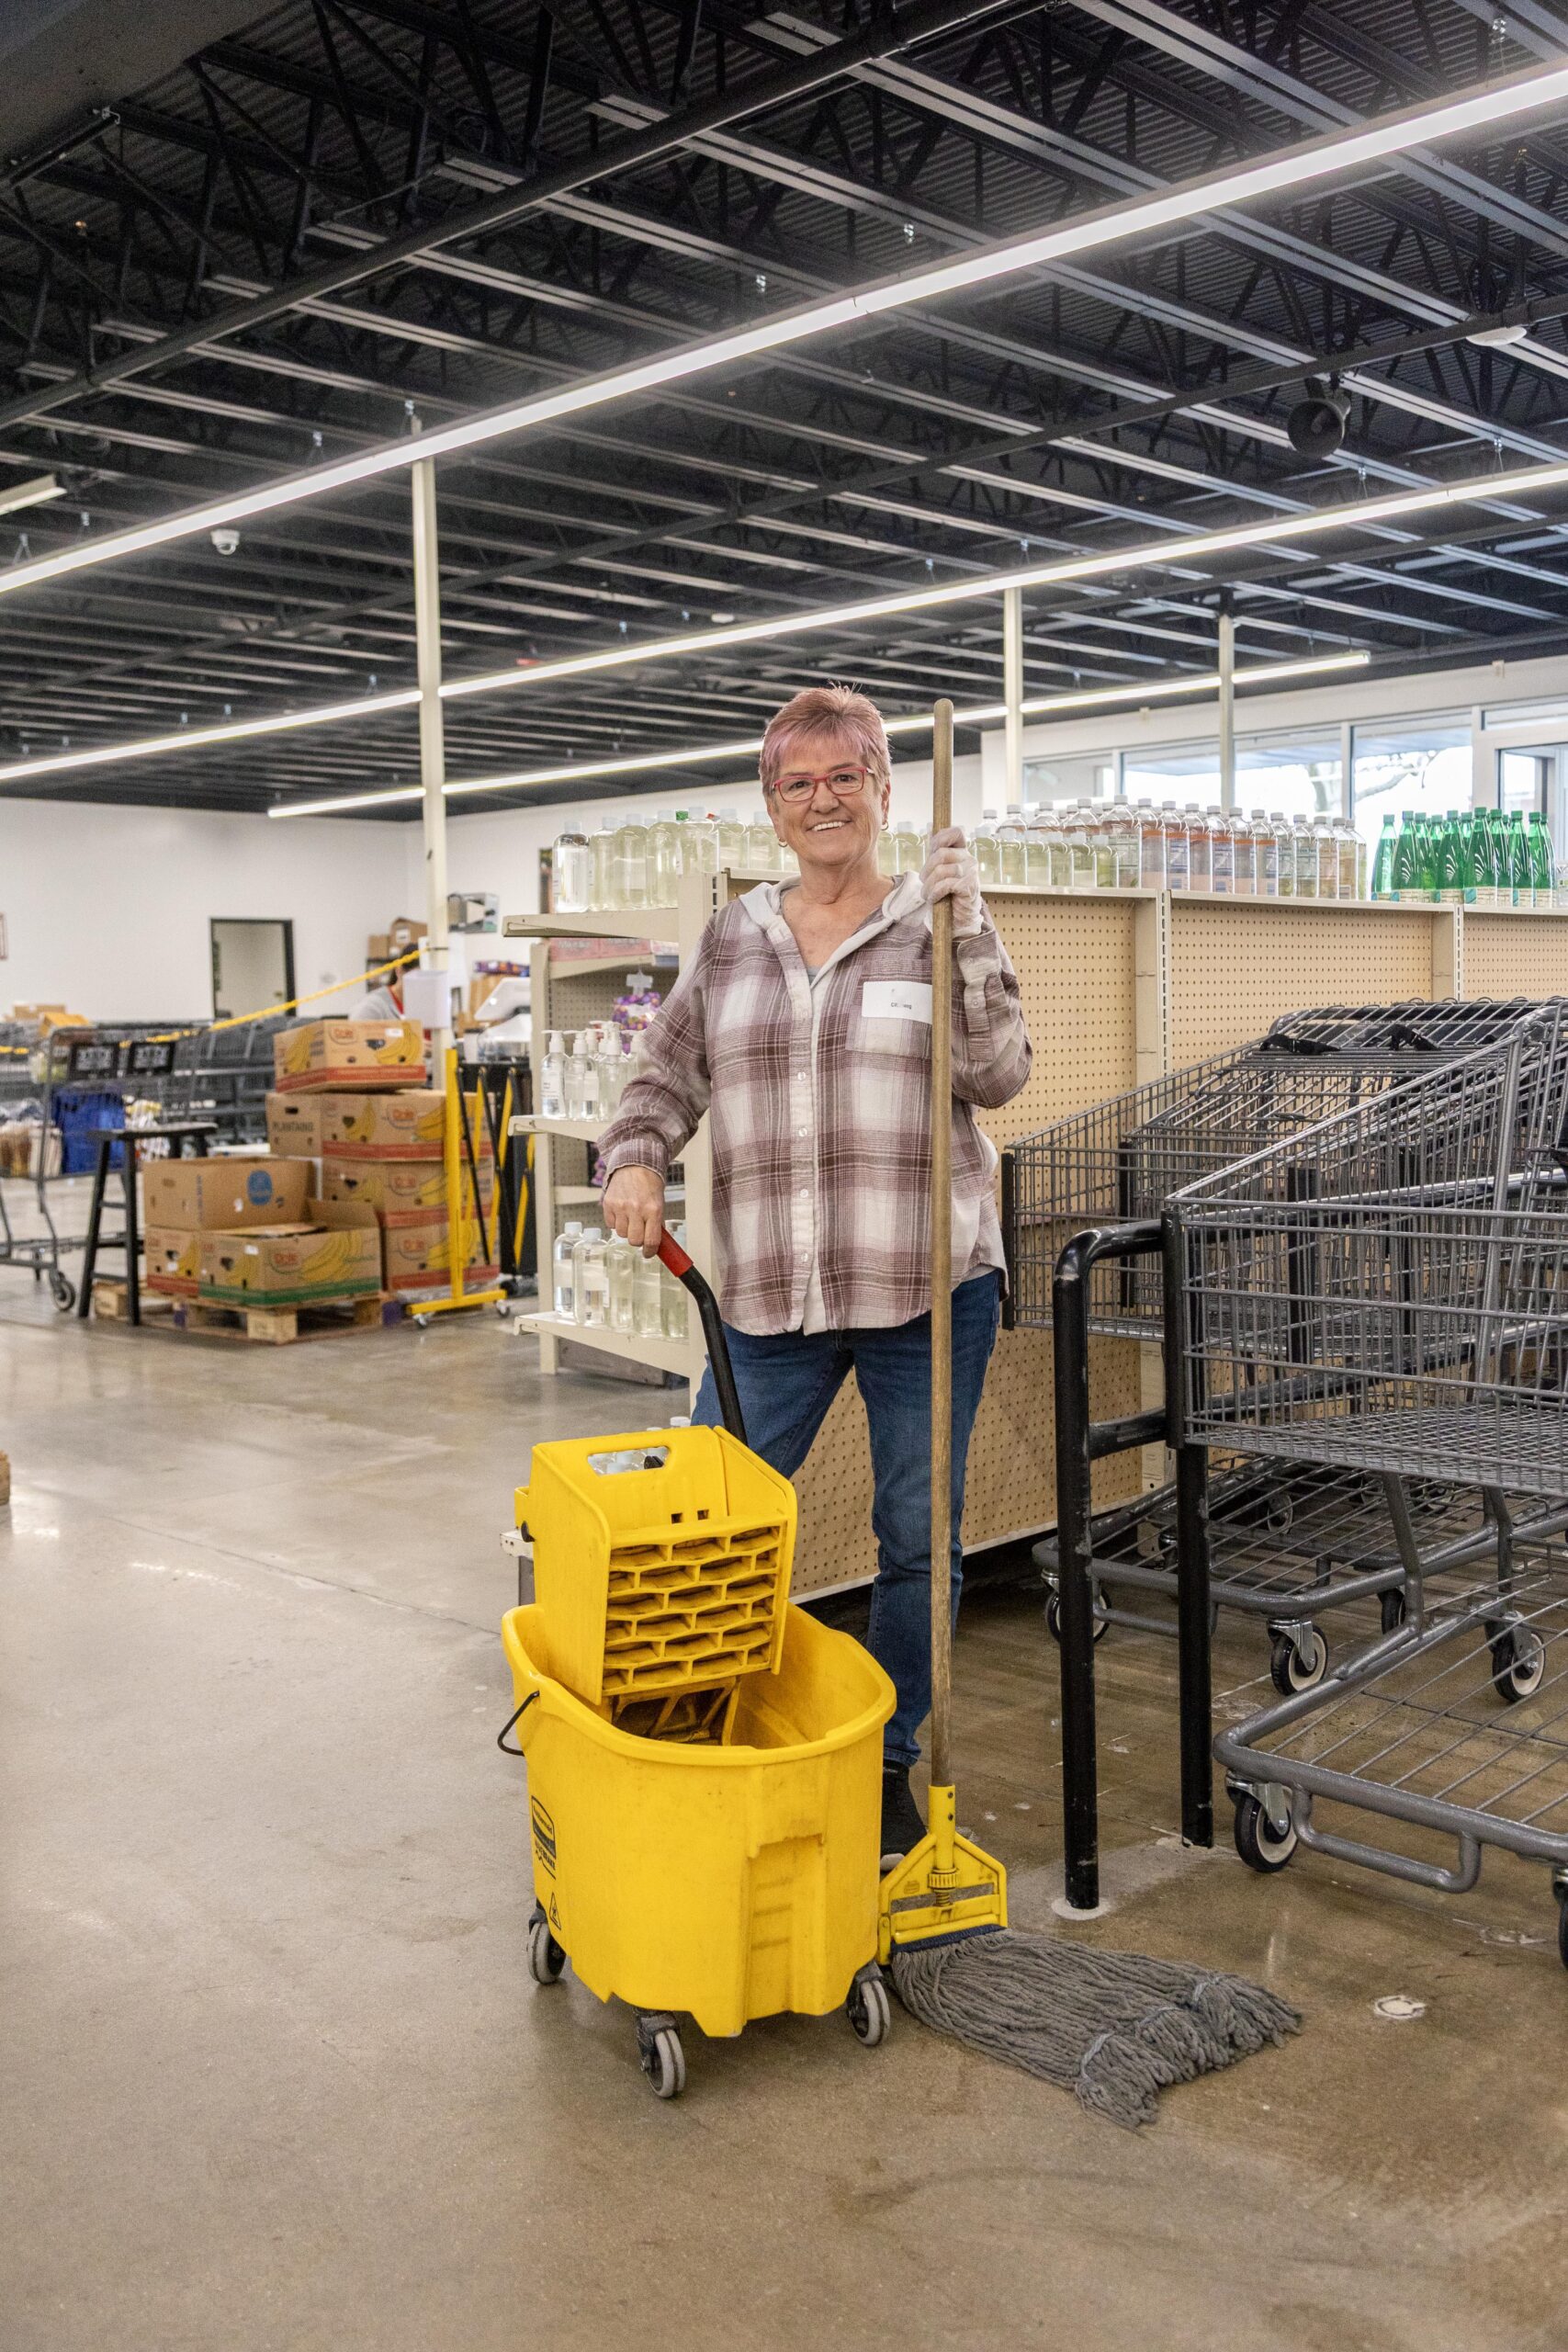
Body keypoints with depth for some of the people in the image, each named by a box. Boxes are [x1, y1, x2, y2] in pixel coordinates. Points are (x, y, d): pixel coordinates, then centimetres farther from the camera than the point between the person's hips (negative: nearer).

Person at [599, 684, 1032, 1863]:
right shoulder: (732, 940, 11)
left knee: (917, 1536, 8)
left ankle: (890, 1763, 28)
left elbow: (998, 1074, -8)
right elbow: (668, 1077, 14)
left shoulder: (937, 927, 3)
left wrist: (968, 925, -15)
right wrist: (637, 1157, -5)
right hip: (769, 1297, 2)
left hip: (928, 1289, -2)